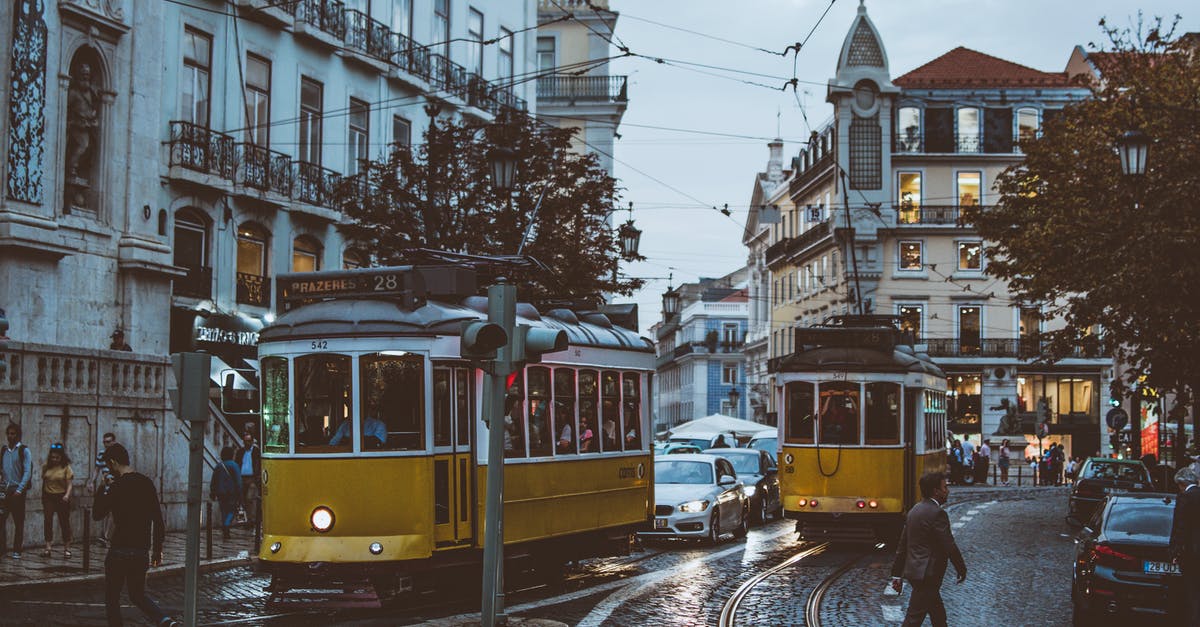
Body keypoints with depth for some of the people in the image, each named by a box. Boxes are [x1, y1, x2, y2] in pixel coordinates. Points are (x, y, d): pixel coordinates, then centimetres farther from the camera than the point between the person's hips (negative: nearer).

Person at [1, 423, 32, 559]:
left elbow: (27, 472, -7)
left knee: (18, 522, 2)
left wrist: (19, 490, -15)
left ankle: (17, 551, 7)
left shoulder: (24, 451, -2)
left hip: (17, 491, -3)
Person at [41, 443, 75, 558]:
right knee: (47, 521, -5)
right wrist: (42, 496, 14)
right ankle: (48, 547, -4)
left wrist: (67, 495, -24)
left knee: (64, 522, 3)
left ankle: (67, 548, 12)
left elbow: (69, 484, -8)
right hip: (48, 497, 3)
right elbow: (43, 482, 13)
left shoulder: (66, 467, -6)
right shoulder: (46, 466, 3)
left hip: (61, 497, -3)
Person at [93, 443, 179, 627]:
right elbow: (158, 519, 8)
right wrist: (157, 548, 15)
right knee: (138, 594, 18)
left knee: (112, 597, 9)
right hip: (143, 552, 6)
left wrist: (103, 491, 7)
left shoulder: (116, 487, -14)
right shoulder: (147, 483, 5)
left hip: (120, 551, -6)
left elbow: (97, 514, -5)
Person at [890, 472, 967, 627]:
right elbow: (949, 546, -16)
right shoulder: (937, 513, -18)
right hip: (927, 575, -10)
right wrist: (962, 569, -1)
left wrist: (897, 574, 17)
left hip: (914, 571, 10)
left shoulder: (915, 510, 11)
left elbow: (902, 545, 13)